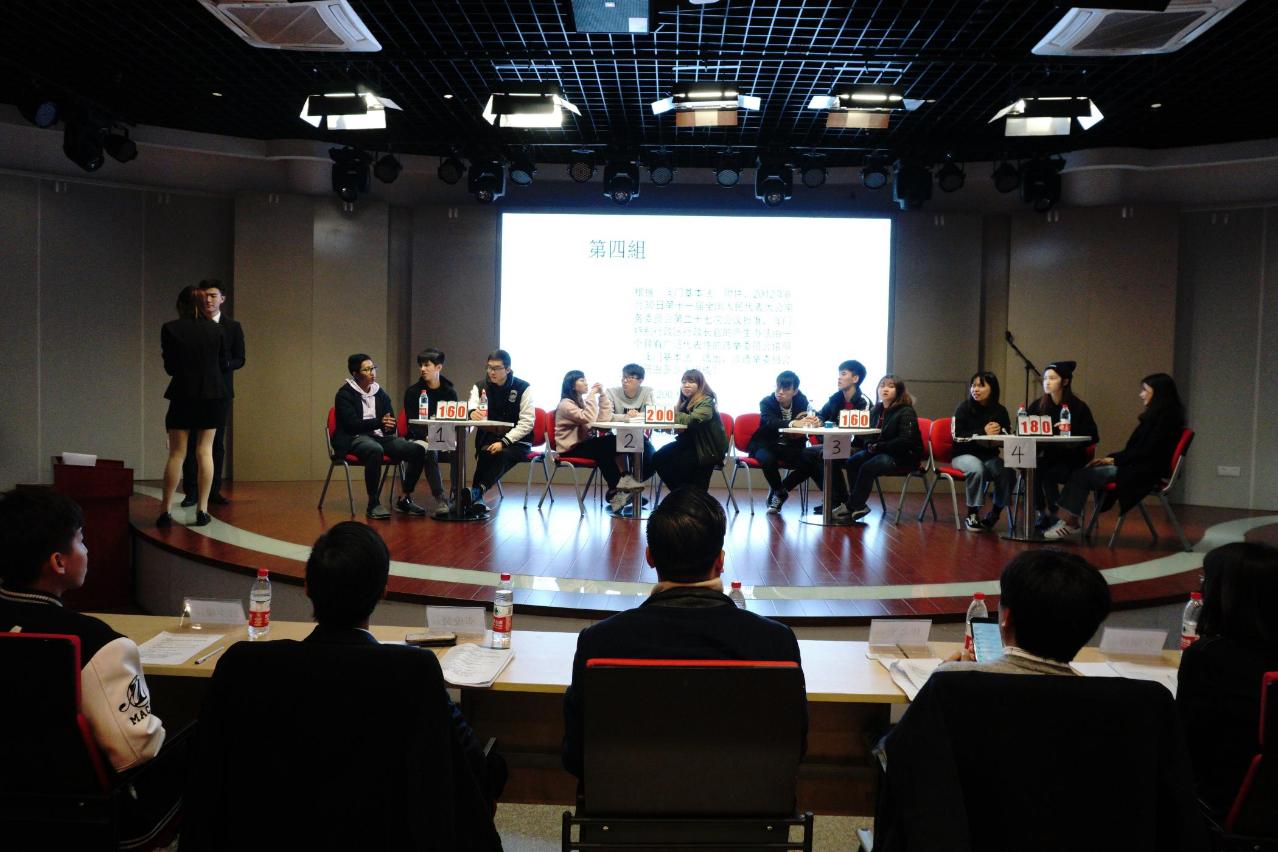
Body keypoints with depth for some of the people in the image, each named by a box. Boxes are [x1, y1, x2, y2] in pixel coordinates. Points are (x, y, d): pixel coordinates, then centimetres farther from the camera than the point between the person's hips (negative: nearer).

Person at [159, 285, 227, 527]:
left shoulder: (170, 328, -5)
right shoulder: (214, 329, 2)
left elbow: (170, 368, -3)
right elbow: (223, 366, 7)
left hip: (183, 396, -1)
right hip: (213, 396, 2)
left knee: (176, 453, 4)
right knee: (205, 452, 5)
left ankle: (165, 510, 4)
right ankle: (202, 510, 4)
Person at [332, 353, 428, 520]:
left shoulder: (381, 394, 18)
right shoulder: (344, 394, 1)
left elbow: (391, 423, 17)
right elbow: (351, 424, -12)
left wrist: (388, 426, -8)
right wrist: (379, 422, -22)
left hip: (380, 437, 6)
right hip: (355, 438, -6)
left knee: (418, 450, -16)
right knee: (375, 450, -41)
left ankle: (405, 499, -5)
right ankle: (373, 503, -30)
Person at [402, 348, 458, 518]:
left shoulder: (450, 392, 7)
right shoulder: (413, 391, 1)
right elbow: (412, 424, -4)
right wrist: (428, 437, -21)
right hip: (420, 438, -2)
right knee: (429, 451, -35)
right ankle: (439, 498, -34)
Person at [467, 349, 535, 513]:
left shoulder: (523, 388, -3)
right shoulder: (480, 387, 6)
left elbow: (527, 423, -8)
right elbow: (471, 406, -13)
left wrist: (504, 442, -20)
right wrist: (472, 412, -41)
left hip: (517, 441, -2)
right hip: (489, 437, 2)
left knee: (503, 454, -34)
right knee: (485, 453, -32)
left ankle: (476, 492, -39)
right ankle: (477, 498, -34)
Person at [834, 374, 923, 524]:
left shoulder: (906, 412, -10)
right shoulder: (877, 410, 12)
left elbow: (905, 441, -18)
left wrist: (878, 447, -20)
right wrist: (869, 446, -10)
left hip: (904, 456, -7)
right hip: (879, 452, 8)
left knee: (867, 467, -27)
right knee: (851, 462, -15)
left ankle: (851, 508, -18)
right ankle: (858, 506, -15)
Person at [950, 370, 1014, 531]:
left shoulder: (1000, 411, 4)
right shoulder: (964, 408, -5)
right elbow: (957, 436, -12)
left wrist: (998, 432, -20)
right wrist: (983, 432, -21)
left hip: (989, 456, 3)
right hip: (964, 454, -3)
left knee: (1008, 472, -27)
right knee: (977, 469, -37)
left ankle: (995, 514, -5)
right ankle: (972, 514, -20)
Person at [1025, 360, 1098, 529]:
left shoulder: (1078, 407, -4)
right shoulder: (1038, 405, 6)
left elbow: (1093, 436, -8)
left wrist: (1071, 433, -23)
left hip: (1069, 459, -3)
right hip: (1045, 456, 3)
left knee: (1049, 474, -31)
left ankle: (1052, 515, -10)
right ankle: (1042, 513, -9)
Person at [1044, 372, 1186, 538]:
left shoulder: (1166, 417, -11)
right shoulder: (1156, 415, 19)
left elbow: (1148, 451, -18)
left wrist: (1115, 459, -13)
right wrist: (1111, 458, 5)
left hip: (1143, 473, -9)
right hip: (1136, 468, 9)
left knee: (1084, 474, -16)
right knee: (1082, 472, -5)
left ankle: (1071, 523, -8)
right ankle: (1070, 521, -11)